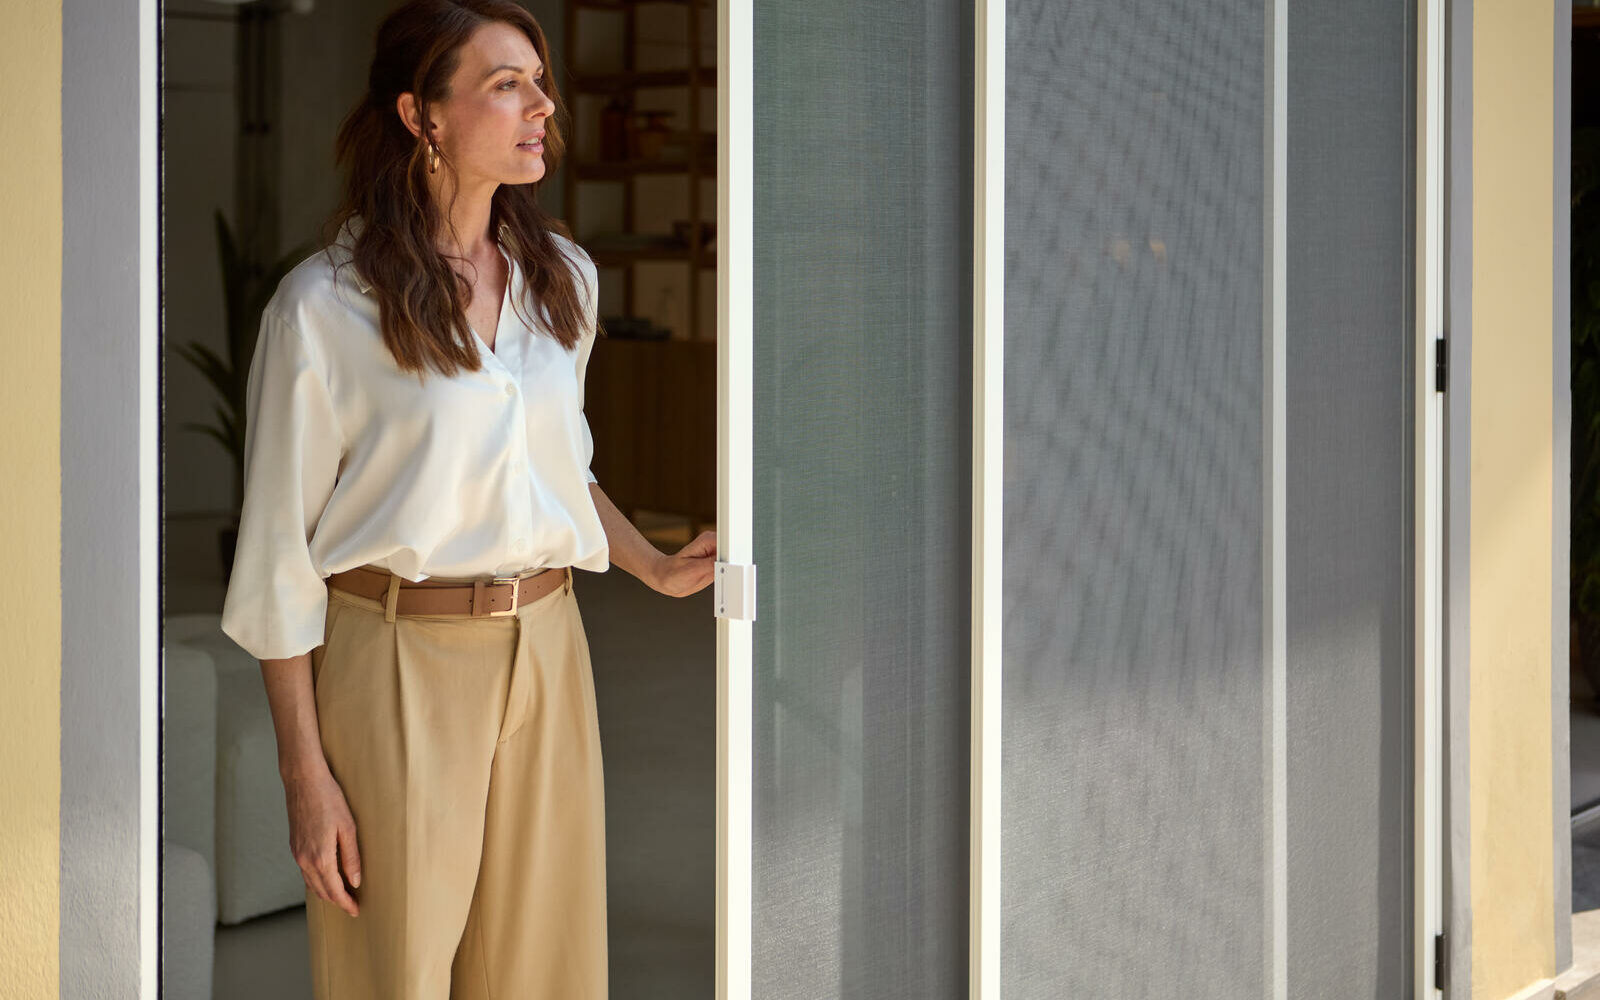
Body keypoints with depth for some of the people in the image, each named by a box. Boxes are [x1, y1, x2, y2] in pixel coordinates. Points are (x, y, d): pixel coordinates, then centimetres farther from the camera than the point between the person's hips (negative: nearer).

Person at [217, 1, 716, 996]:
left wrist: (658, 568, 13)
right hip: (396, 661, -5)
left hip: (545, 649, 5)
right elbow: (280, 553, -8)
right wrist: (305, 773, -9)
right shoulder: (324, 306, -10)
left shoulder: (563, 277, 7)